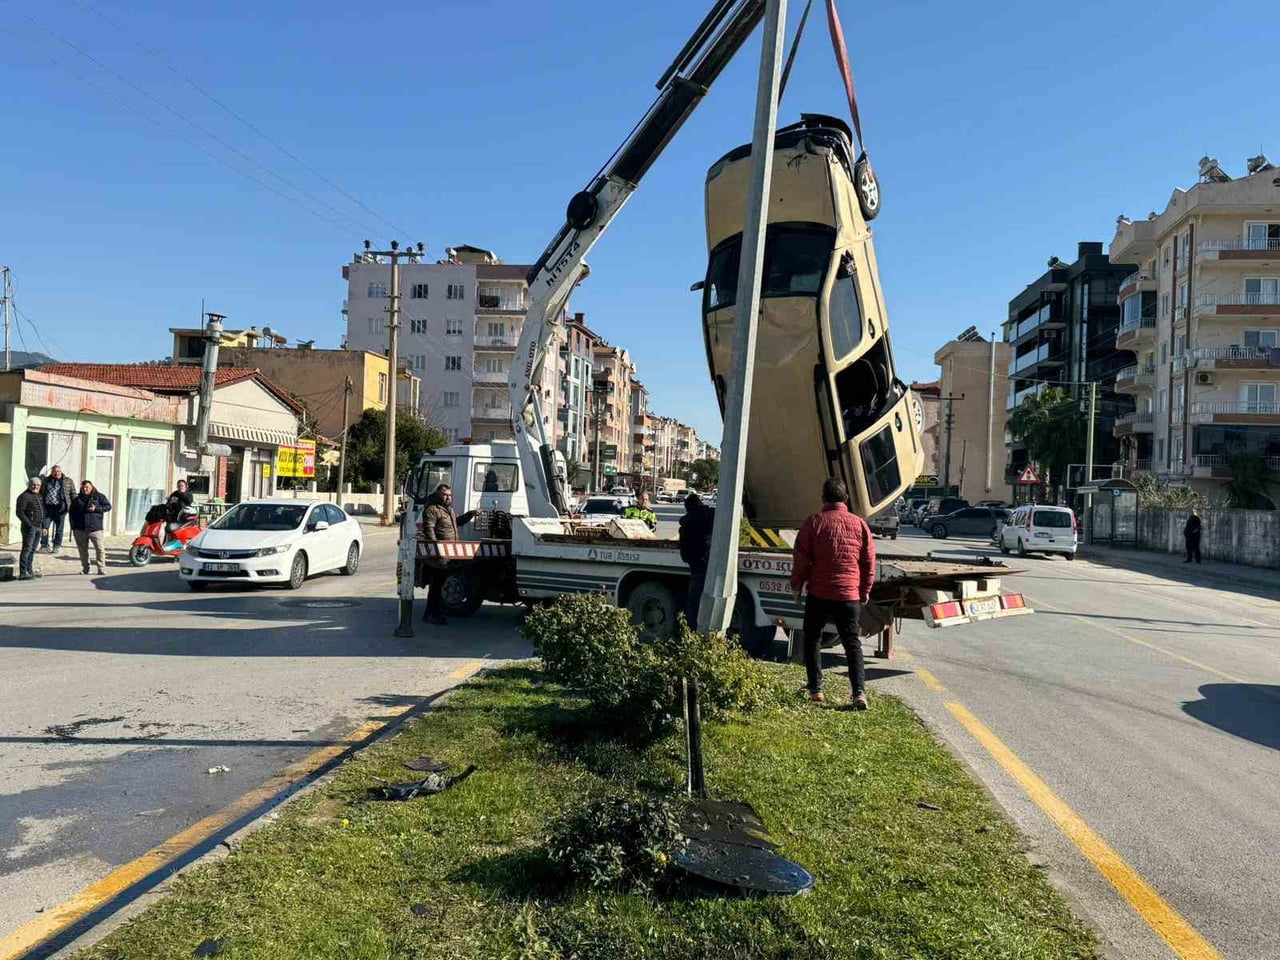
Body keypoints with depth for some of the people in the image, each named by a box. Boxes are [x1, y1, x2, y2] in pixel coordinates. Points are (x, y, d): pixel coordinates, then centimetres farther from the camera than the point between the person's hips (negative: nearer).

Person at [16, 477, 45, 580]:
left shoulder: (39, 497, 17)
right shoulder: (24, 496, -9)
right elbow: (19, 512, -16)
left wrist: (43, 526, 18)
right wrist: (29, 524, -19)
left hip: (38, 527, 8)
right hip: (29, 527, -8)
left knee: (33, 549, 12)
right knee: (27, 549, -9)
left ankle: (29, 571, 19)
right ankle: (23, 573, -9)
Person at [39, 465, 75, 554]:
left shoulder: (68, 481, 7)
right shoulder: (45, 481, 12)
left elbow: (73, 494, 8)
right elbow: (40, 493, 18)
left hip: (60, 507, -2)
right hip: (47, 507, 2)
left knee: (59, 528, 5)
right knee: (44, 526, -3)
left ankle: (57, 546, 12)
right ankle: (44, 545, 6)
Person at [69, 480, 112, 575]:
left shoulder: (99, 496, 4)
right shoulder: (77, 499, 11)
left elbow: (108, 506, 0)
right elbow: (72, 514, 15)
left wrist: (96, 509, -14)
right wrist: (73, 527, 10)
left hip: (95, 529, -3)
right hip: (80, 530, 3)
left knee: (99, 549, -8)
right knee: (82, 550, 9)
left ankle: (100, 568, -4)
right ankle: (85, 568, 19)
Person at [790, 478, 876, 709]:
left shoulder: (814, 523, -4)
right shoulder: (860, 524, 4)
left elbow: (800, 558, -3)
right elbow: (870, 562, 7)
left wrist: (796, 585, 10)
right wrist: (865, 590, 17)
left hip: (819, 594, -2)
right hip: (850, 595, 2)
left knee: (812, 639, 14)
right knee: (852, 643, 8)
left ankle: (816, 689, 13)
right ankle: (859, 692, -4)